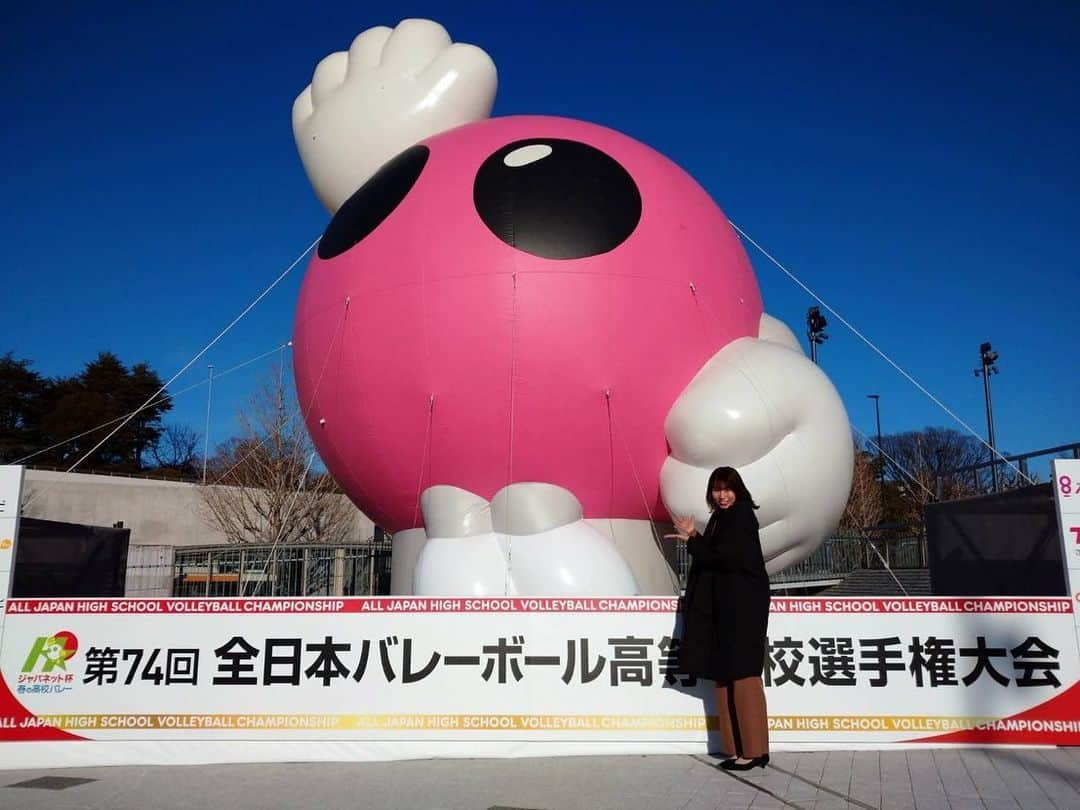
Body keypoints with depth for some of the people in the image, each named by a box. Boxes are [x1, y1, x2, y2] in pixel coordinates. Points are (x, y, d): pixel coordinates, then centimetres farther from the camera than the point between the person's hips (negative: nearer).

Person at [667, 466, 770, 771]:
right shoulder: (721, 518, 15)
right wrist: (695, 538, -2)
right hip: (726, 605, 9)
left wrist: (692, 541, -9)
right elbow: (714, 556, 12)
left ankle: (754, 750, -1)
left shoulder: (741, 517, -11)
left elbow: (725, 558, -18)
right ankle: (739, 748, 14)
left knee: (741, 673, -7)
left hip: (743, 606, -9)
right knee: (726, 674, 8)